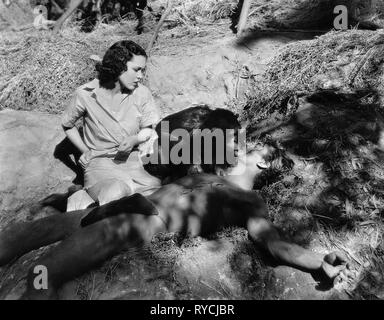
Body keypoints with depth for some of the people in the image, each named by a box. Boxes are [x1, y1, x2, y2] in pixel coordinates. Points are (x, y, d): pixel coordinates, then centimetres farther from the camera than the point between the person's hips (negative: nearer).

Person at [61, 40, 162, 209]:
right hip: (99, 164, -3)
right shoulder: (86, 94, -5)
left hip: (133, 161, 4)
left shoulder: (142, 93, -2)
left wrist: (135, 139, -16)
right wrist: (85, 152, 4)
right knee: (114, 196, -36)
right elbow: (67, 125, 12)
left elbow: (153, 130, 5)